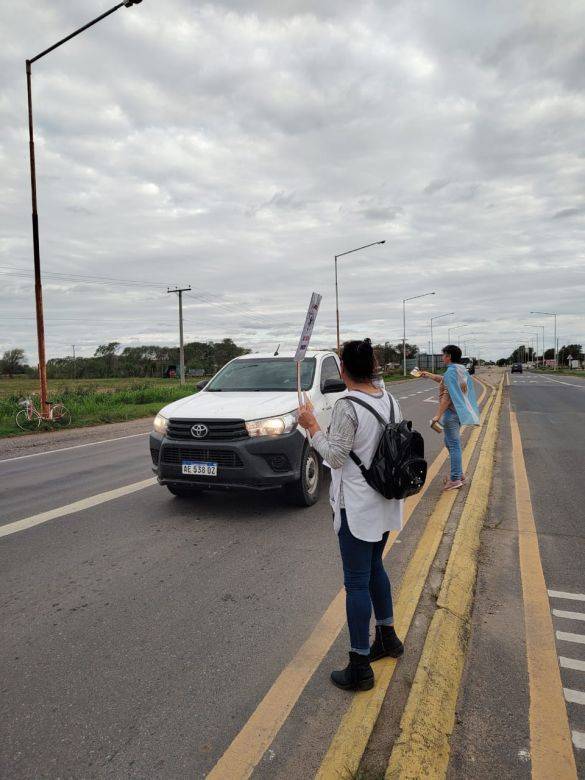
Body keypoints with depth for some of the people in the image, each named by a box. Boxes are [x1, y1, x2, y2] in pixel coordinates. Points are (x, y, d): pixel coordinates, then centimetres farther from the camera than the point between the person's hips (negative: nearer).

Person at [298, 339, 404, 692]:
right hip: (385, 502, 8)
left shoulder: (347, 406, -21)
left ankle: (360, 668, 15)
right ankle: (388, 637, 42)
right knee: (375, 567, 25)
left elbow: (335, 457, -18)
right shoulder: (390, 400, 2)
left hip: (357, 506, -8)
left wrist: (312, 427, -9)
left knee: (357, 582, 3)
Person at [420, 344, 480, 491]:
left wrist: (438, 415, -24)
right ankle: (458, 473, 29)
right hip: (458, 411, 10)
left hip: (451, 413, -10)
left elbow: (447, 396, -24)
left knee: (454, 445, -4)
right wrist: (429, 375, 36)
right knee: (451, 443, 20)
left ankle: (455, 479, 3)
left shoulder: (451, 371, -19)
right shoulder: (461, 369, 11)